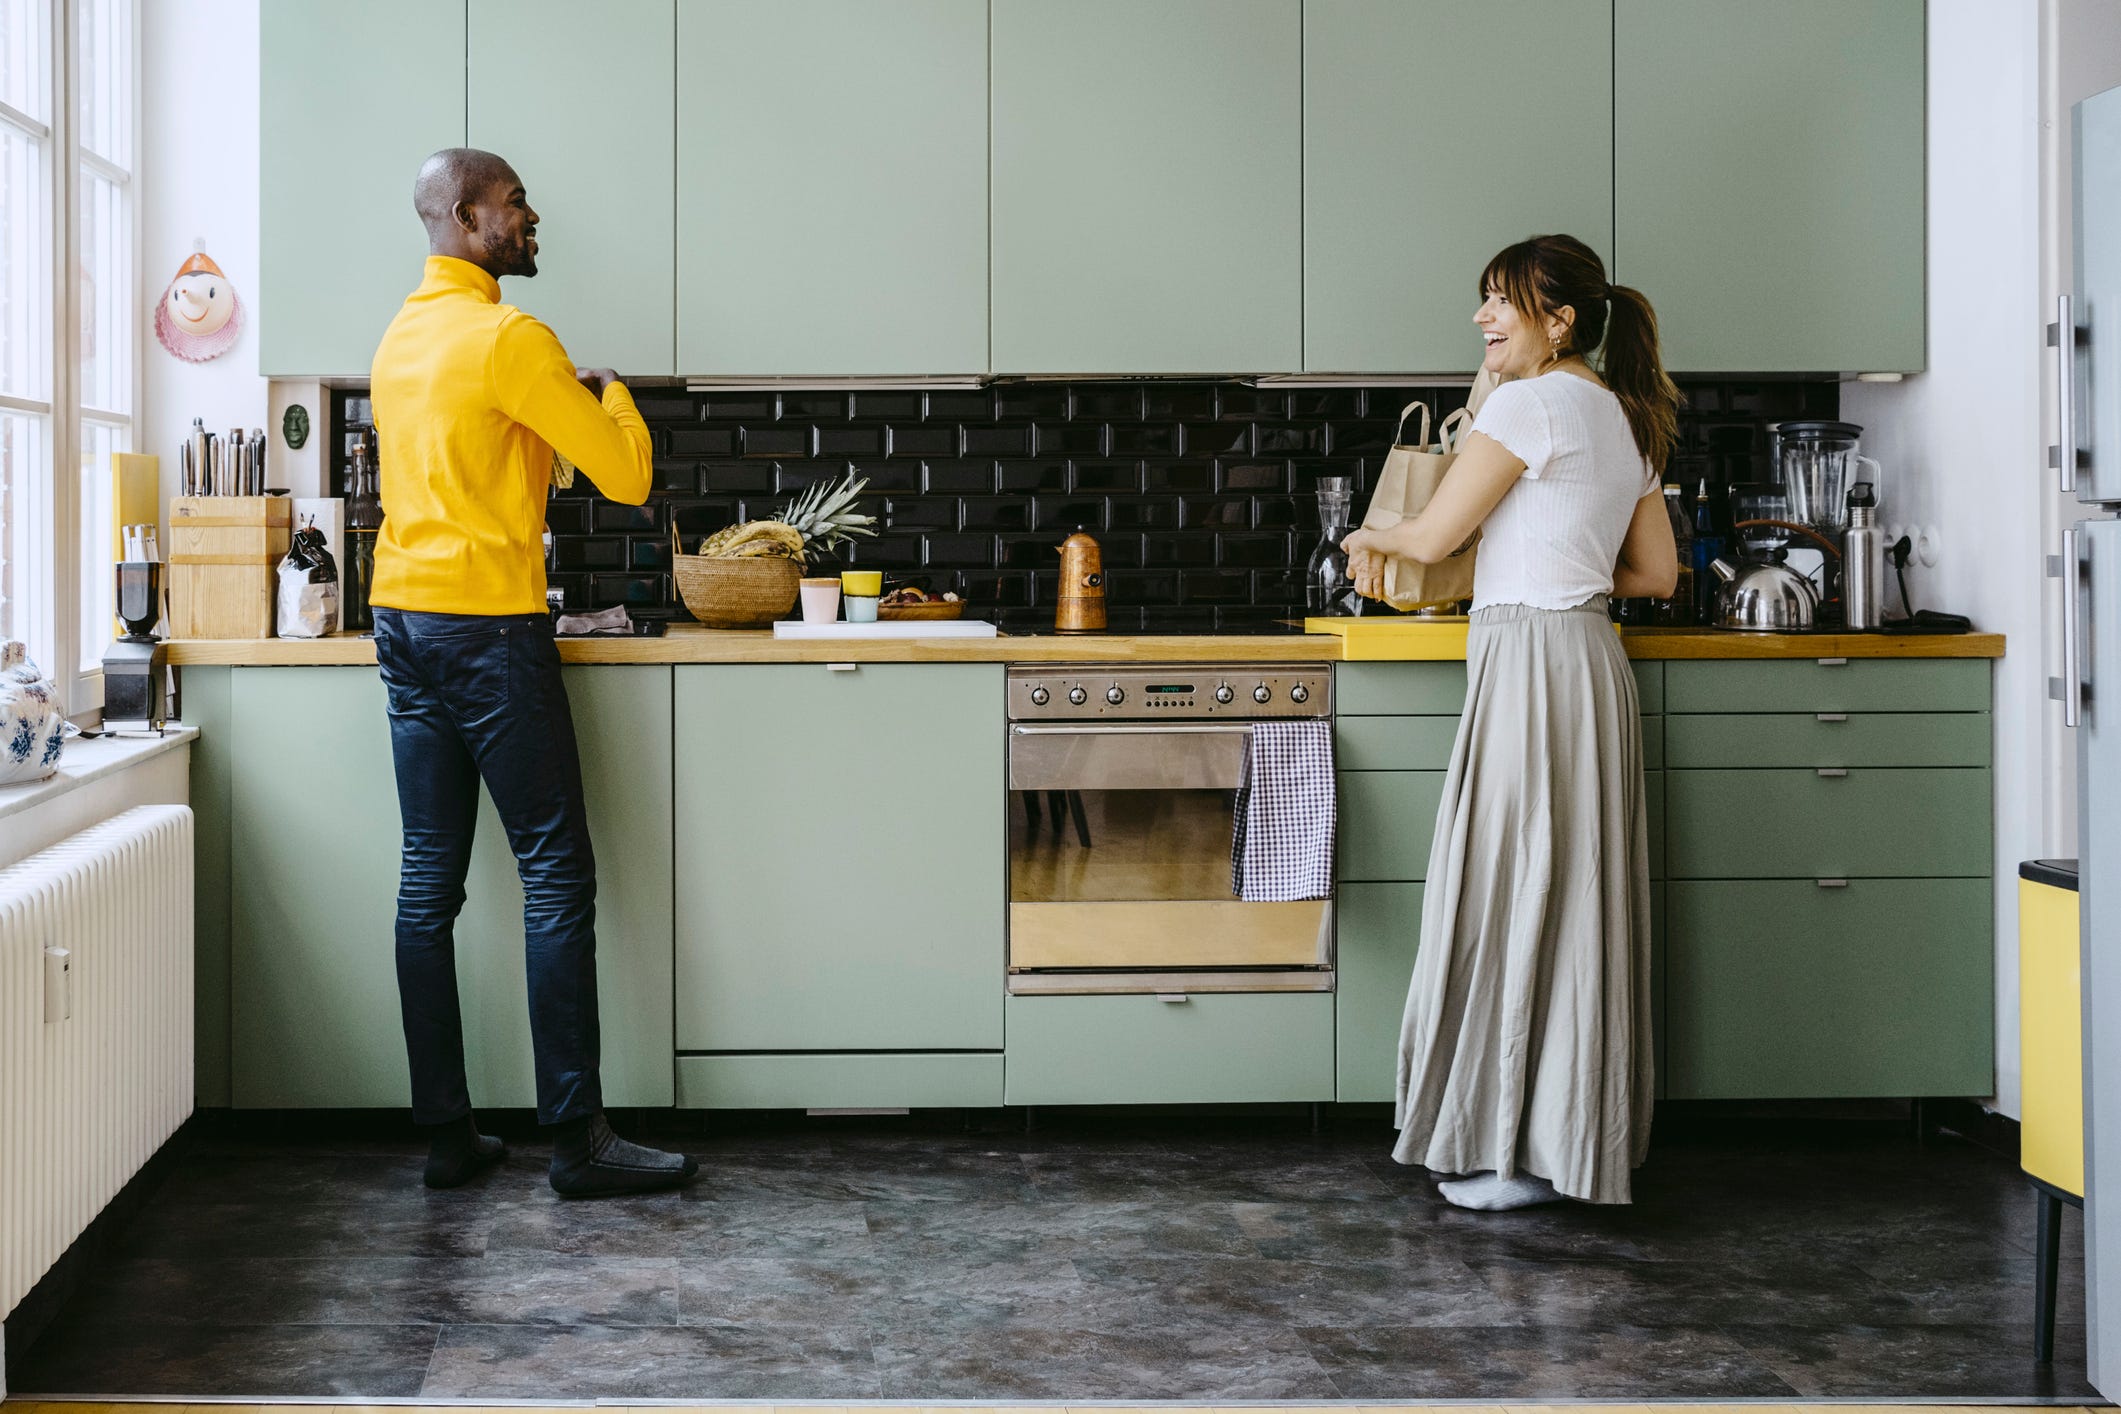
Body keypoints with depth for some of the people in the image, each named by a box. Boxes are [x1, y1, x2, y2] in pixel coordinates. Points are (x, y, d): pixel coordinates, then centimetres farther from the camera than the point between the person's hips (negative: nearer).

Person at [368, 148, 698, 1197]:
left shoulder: (400, 337, 15)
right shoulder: (509, 338, -12)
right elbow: (627, 477, -12)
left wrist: (560, 403, 21)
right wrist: (608, 392, 7)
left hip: (402, 625, 9)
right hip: (488, 628, -9)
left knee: (429, 877, 7)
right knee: (556, 876, -5)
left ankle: (444, 1132, 10)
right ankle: (577, 1138, -4)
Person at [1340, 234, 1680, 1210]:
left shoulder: (1532, 401, -10)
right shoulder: (1623, 419, 17)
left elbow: (1433, 536, -8)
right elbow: (1658, 573, 19)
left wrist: (1368, 538, 12)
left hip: (1532, 658, -9)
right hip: (1587, 655, 9)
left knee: (1517, 893, -4)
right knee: (1569, 895, 11)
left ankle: (1525, 1146, 1)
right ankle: (1571, 1137, 17)